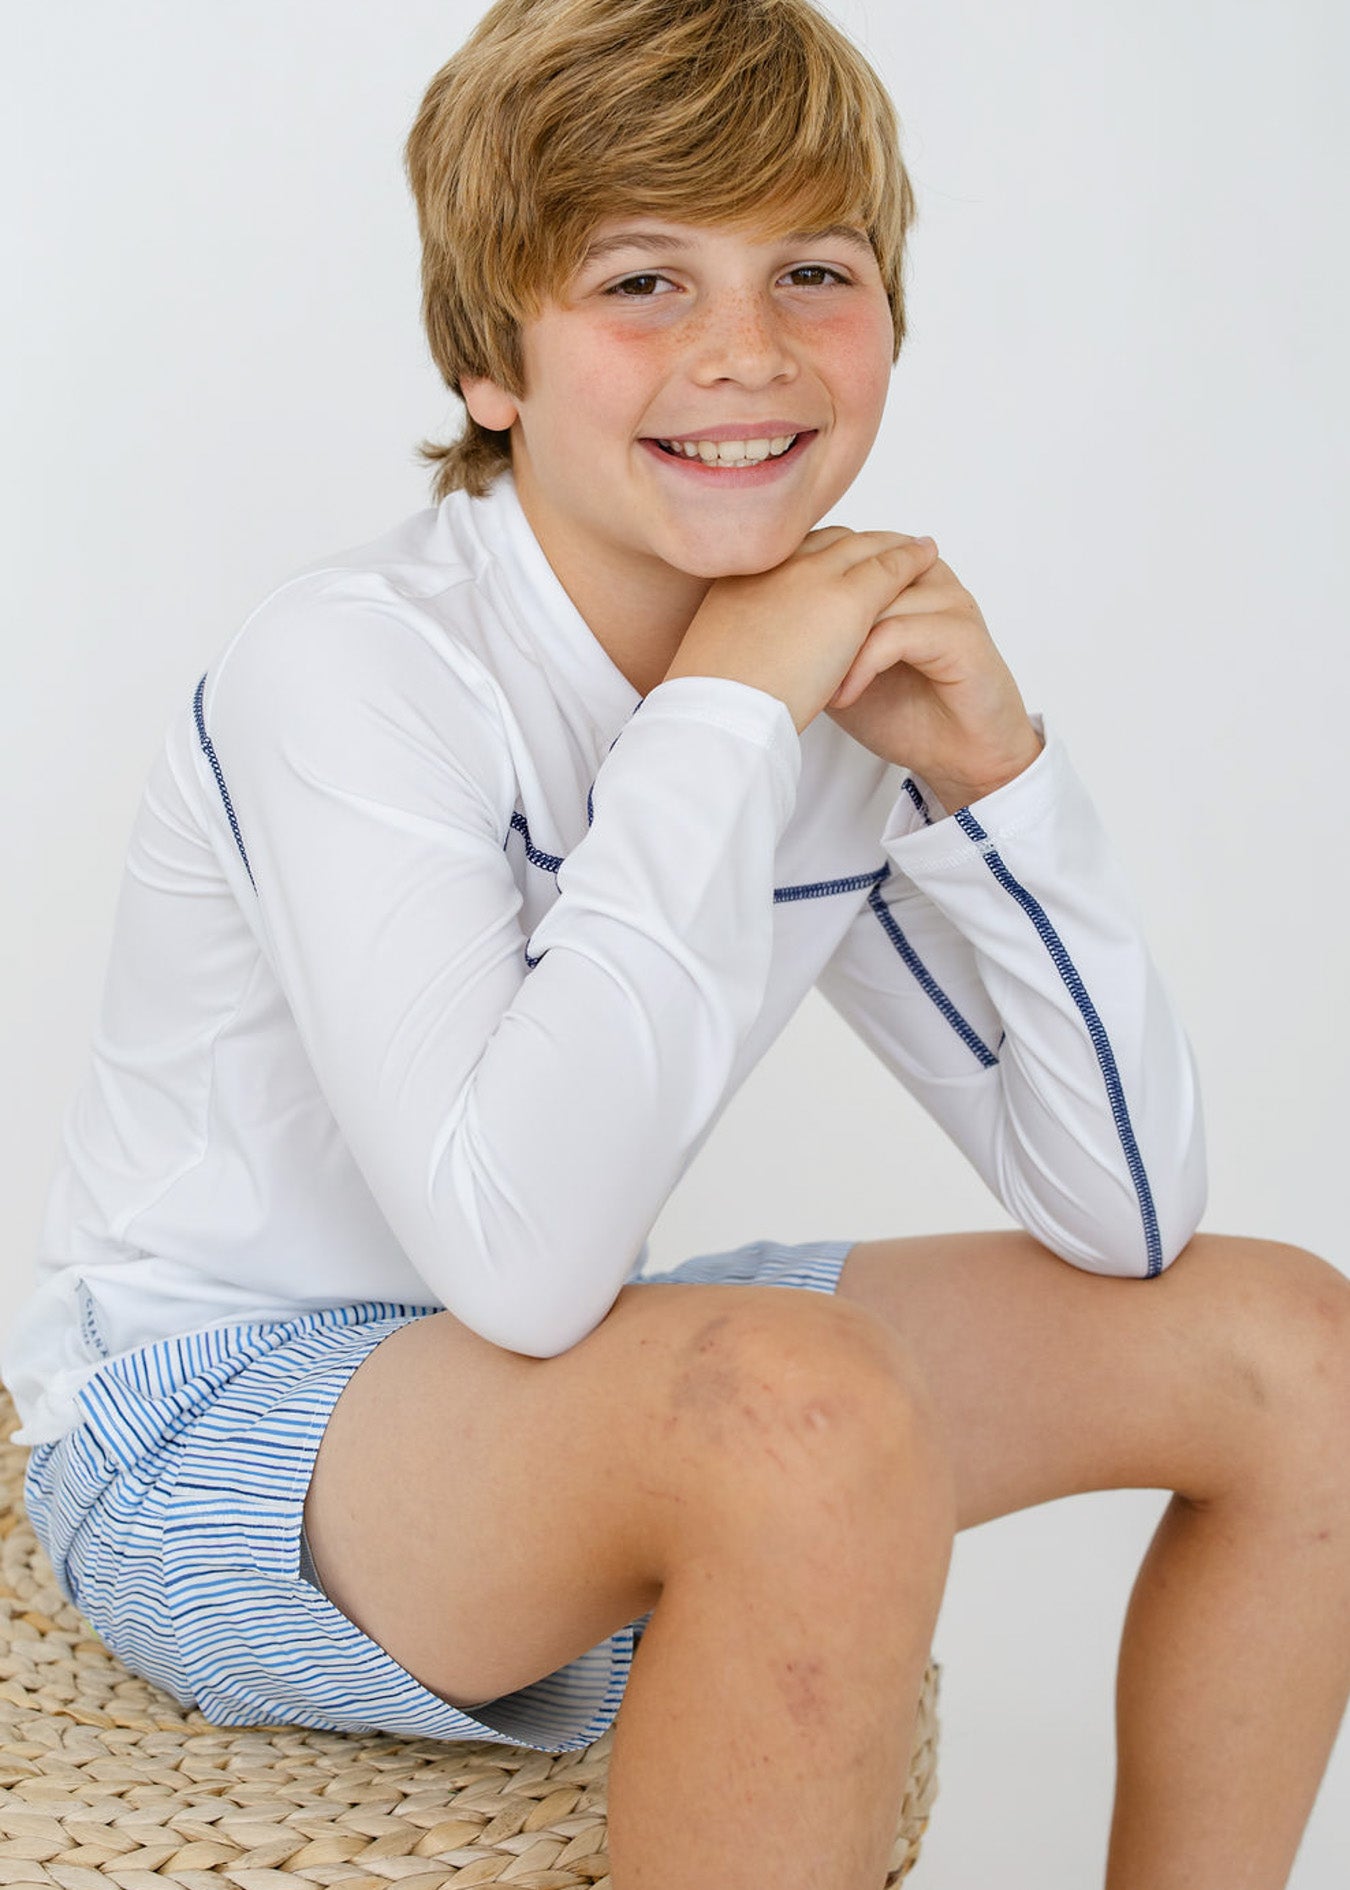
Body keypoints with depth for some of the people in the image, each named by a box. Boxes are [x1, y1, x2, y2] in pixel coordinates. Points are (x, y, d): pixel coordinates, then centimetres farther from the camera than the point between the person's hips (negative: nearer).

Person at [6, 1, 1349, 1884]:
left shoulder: (829, 672, -2)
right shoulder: (353, 667, -22)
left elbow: (1125, 1217, -2)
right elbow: (517, 1257, -36)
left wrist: (997, 766, -14)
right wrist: (721, 718, -29)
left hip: (545, 1410, 7)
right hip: (200, 1435, -7)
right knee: (806, 1404, -37)